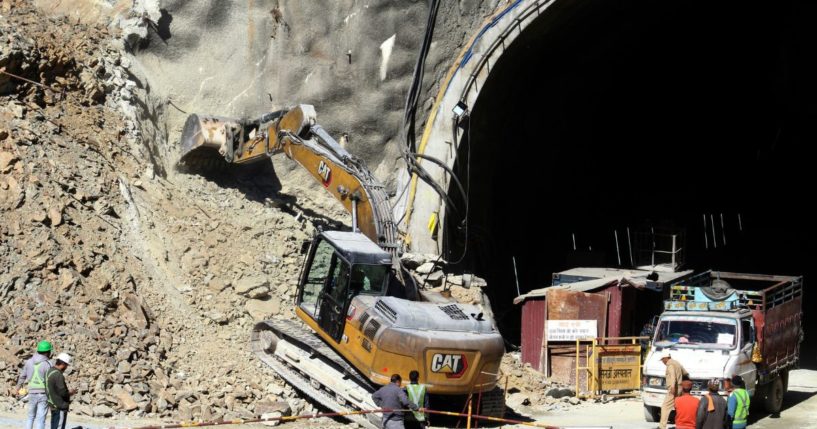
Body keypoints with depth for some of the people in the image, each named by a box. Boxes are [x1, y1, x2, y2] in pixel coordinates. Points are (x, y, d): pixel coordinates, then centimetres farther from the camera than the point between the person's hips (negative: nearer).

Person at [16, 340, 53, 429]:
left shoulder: (29, 361, 1)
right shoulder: (47, 364, -13)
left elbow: (22, 376, 14)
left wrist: (18, 387, 32)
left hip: (32, 394, 4)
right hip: (44, 395, -4)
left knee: (30, 417, 21)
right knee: (40, 419, -2)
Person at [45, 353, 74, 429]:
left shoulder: (49, 371, 9)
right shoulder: (58, 375, -20)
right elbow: (62, 392, -23)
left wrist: (67, 392, 13)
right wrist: (70, 393, -3)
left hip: (53, 405, 10)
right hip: (60, 406, -10)